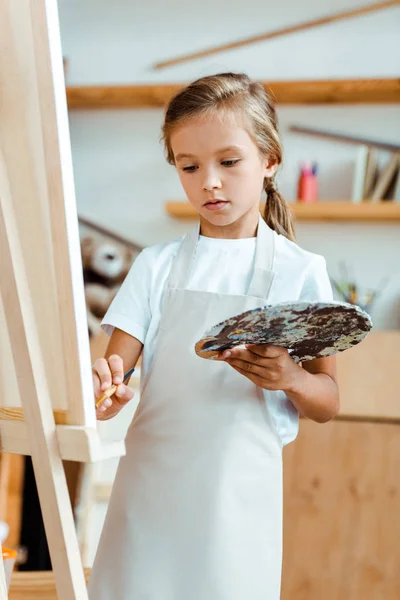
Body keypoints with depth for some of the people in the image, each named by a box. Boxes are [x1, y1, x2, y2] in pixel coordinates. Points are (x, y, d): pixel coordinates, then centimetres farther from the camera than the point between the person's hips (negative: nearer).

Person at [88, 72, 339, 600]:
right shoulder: (157, 265, 6)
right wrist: (104, 387, -24)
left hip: (237, 493, -1)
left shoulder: (299, 270, 0)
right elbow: (118, 360, -1)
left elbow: (327, 404, 1)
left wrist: (289, 378, -20)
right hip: (151, 483, 2)